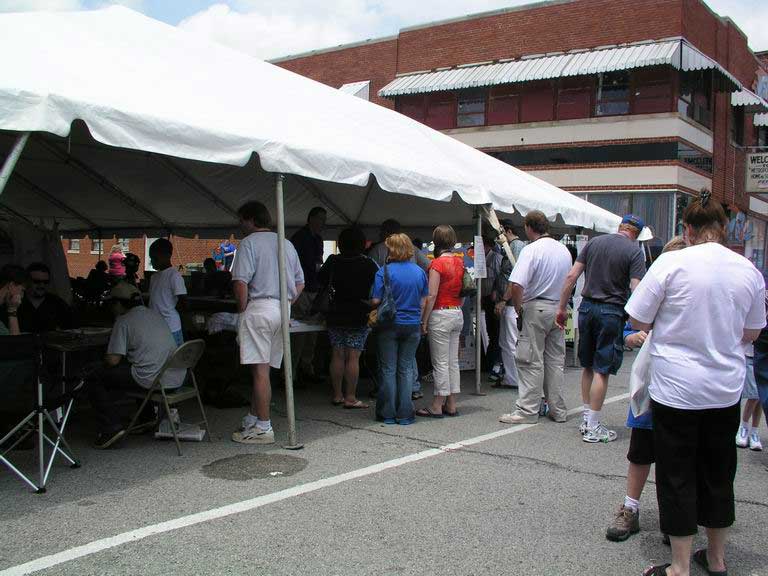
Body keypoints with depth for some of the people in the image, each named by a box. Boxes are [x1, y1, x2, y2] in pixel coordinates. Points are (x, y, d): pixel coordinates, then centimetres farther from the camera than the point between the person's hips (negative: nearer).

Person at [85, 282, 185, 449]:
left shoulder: (123, 321, -2)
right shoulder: (156, 315, 19)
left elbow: (113, 360, -6)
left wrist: (105, 359, 16)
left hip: (153, 380, -8)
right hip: (177, 378, 8)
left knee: (92, 377, 5)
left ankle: (111, 427, -1)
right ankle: (148, 416, 35)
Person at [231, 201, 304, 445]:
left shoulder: (249, 242, -5)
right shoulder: (287, 244, 17)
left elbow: (241, 281, -15)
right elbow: (300, 283, 19)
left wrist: (243, 309, -5)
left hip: (258, 308, -7)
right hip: (282, 310, 7)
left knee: (260, 369, -4)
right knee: (264, 368, 13)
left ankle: (263, 429, -2)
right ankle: (252, 419, 22)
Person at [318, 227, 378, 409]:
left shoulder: (333, 261, -2)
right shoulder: (368, 264, -10)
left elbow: (320, 280, 11)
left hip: (335, 315, 3)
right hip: (359, 316, -3)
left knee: (337, 355, 10)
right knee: (353, 357, -1)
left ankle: (337, 395, 16)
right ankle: (350, 398, 1)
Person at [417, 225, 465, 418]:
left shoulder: (438, 263, -13)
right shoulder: (460, 262, 8)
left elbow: (432, 296, -16)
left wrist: (424, 321, -11)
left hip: (440, 314, -7)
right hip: (458, 315, 7)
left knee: (440, 363, -3)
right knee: (453, 361, 11)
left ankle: (437, 406, 3)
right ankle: (451, 405, 17)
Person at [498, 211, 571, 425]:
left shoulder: (531, 250, -14)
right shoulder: (564, 250, 10)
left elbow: (517, 285, -23)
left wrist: (518, 307, -10)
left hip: (536, 308, -7)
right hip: (559, 308, 7)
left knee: (531, 361, -2)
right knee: (556, 360, 12)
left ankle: (528, 410, 1)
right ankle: (558, 410, 18)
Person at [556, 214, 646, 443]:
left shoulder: (594, 242, 7)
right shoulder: (634, 251, -6)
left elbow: (571, 276, 3)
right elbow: (636, 289, -15)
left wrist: (562, 308, 8)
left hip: (587, 307, 5)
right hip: (611, 311, -5)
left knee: (588, 366, 16)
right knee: (602, 370, 0)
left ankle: (586, 419, 23)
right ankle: (593, 427, 4)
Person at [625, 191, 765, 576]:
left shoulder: (673, 263, -13)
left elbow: (638, 319, -9)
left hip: (676, 388, -4)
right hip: (726, 391, 5)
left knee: (677, 476, 6)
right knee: (718, 473, 17)